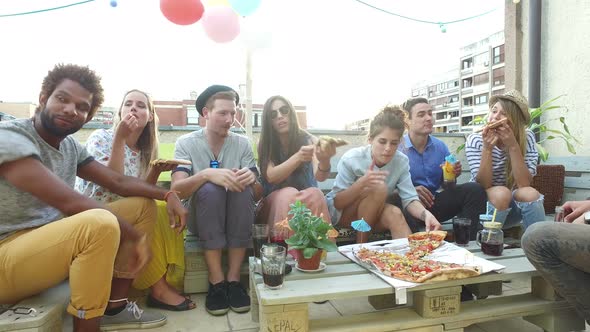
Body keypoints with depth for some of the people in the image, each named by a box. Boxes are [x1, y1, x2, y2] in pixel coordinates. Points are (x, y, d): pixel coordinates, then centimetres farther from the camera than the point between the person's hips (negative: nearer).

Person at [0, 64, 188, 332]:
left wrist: (167, 195, -8)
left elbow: (119, 182, 8)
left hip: (54, 238, 9)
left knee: (143, 205, 4)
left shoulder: (71, 146, 7)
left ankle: (114, 308, 3)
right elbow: (68, 202, -28)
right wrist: (134, 235, -23)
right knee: (101, 223, -36)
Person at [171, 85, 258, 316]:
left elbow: (258, 192, -6)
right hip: (200, 216, -1)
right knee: (210, 188, -31)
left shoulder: (242, 144, 0)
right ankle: (216, 281, -25)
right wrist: (206, 174, -36)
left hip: (236, 217, 2)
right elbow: (176, 190, -17)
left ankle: (233, 279, -23)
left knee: (243, 188, -29)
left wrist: (252, 179, -30)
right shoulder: (186, 143, -4)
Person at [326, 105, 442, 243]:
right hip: (342, 214, -2)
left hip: (374, 215, 3)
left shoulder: (401, 161, -11)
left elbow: (410, 199, -16)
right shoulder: (351, 159, -23)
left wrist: (426, 214, -39)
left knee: (395, 213, -32)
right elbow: (336, 203, -20)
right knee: (379, 188, -30)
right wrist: (361, 183, -38)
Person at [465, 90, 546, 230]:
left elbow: (524, 184, -18)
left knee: (530, 194, -28)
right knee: (501, 193, -32)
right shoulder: (475, 140, -13)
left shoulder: (526, 138, -8)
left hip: (512, 204, 2)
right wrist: (487, 149, -31)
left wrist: (513, 146, -26)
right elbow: (483, 185, -19)